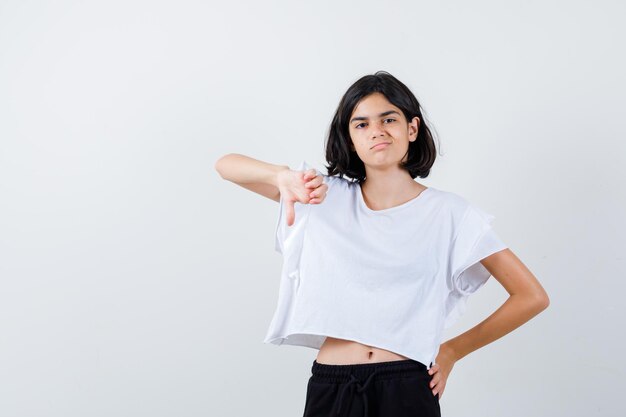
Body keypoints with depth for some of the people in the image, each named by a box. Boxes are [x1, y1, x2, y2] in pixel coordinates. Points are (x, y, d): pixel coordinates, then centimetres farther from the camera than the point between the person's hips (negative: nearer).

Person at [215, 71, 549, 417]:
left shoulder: (449, 212, -1)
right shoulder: (326, 197, 5)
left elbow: (532, 297, 0)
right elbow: (226, 165, 3)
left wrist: (452, 351, 3)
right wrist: (285, 176, -17)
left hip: (407, 389, -1)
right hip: (329, 387, 2)